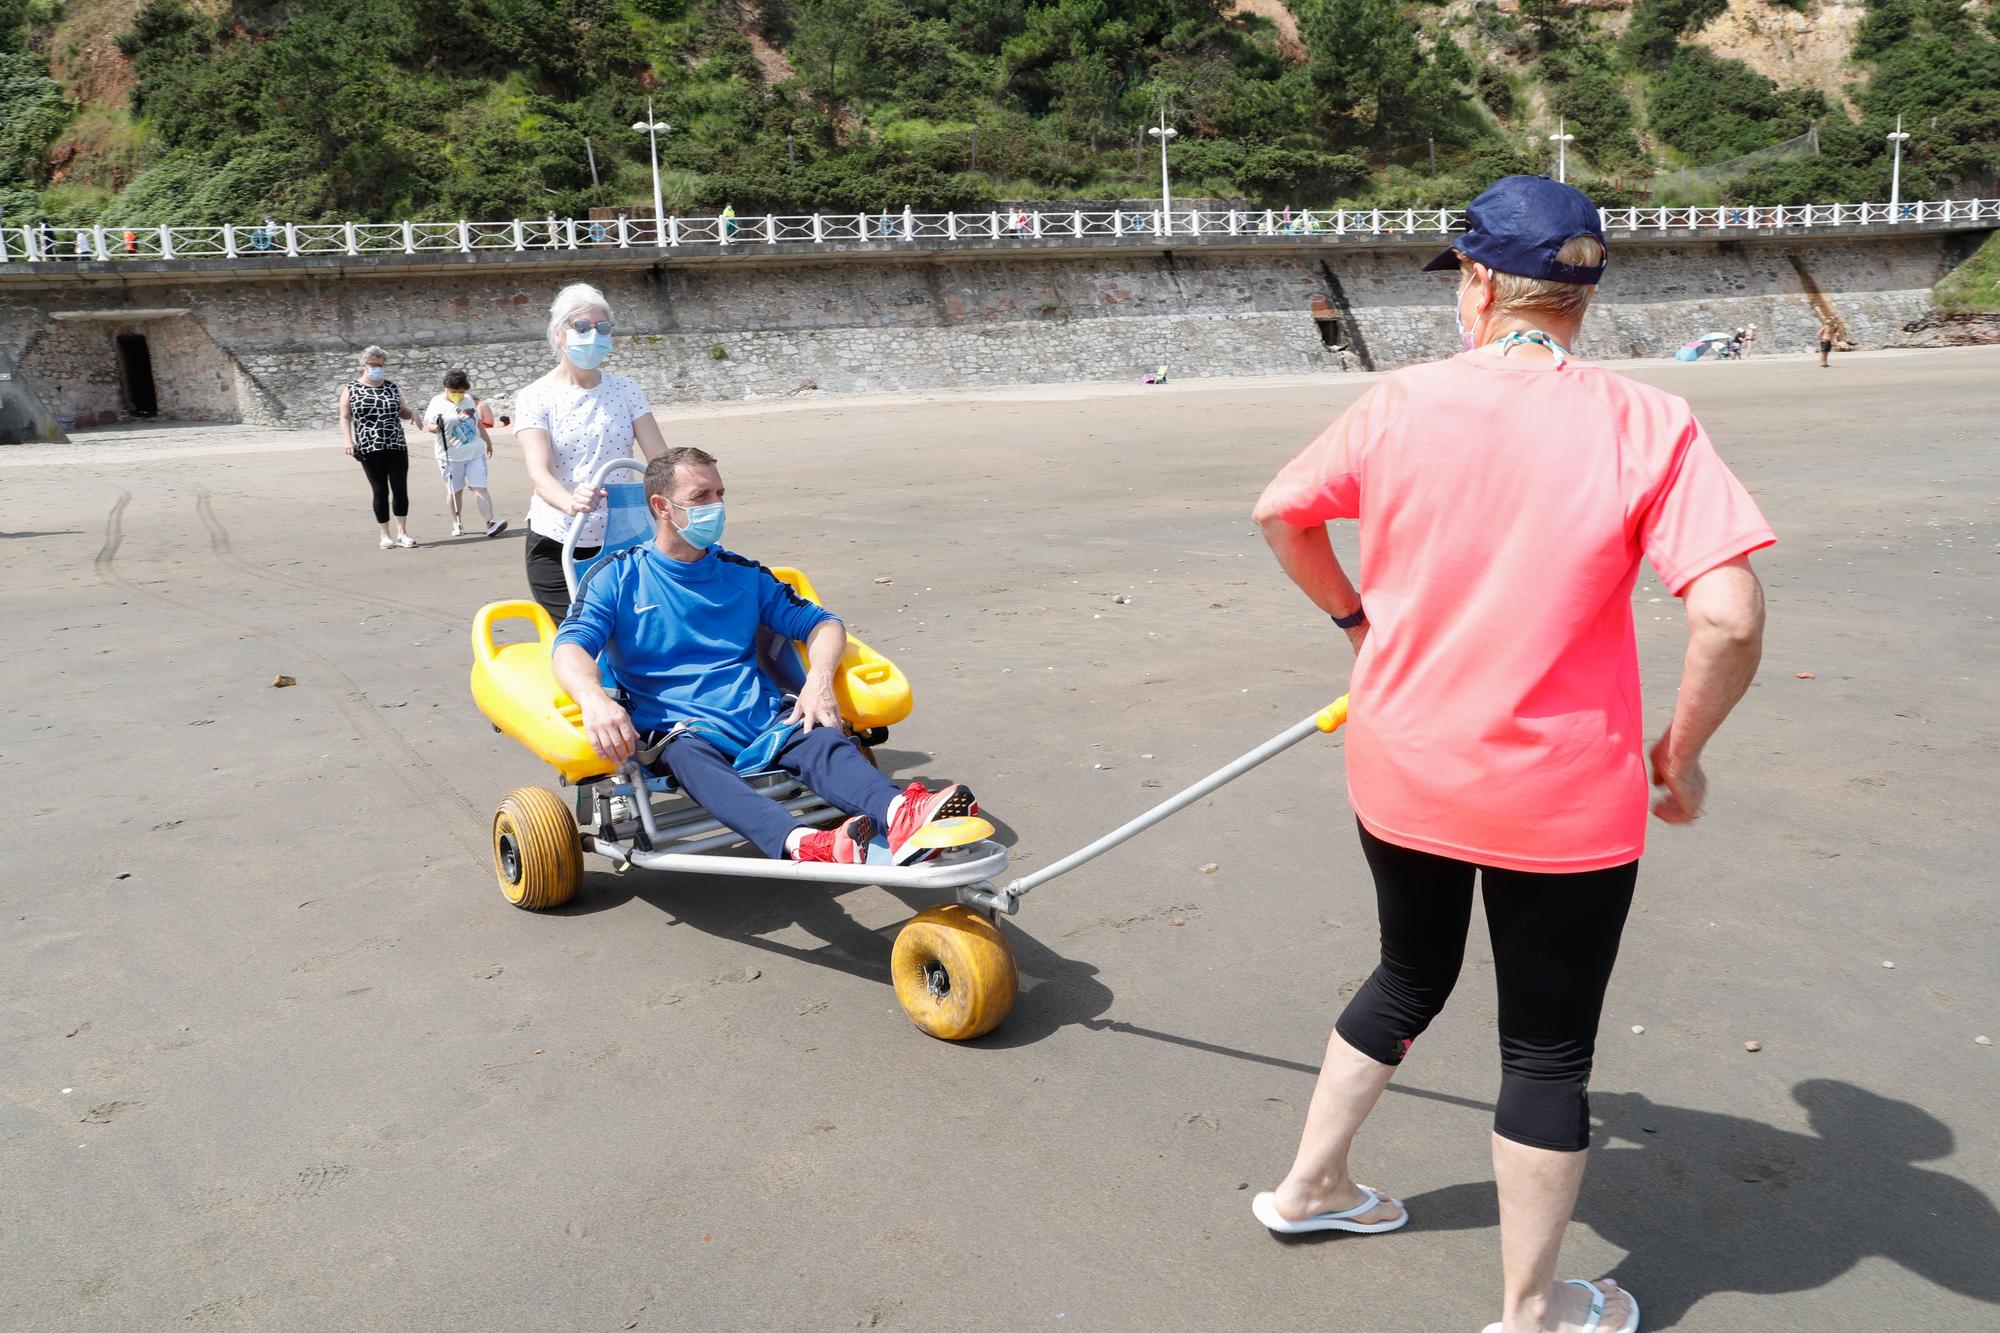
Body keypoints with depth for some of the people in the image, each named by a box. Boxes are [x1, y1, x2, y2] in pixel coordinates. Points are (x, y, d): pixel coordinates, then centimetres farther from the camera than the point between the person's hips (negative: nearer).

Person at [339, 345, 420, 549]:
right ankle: (385, 535, 9)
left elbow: (401, 411, 20)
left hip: (397, 447, 3)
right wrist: (349, 441, -11)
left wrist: (412, 414, -2)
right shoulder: (351, 390, 4)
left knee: (400, 489, -2)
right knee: (380, 491, 0)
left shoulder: (392, 387, 12)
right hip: (369, 449, -3)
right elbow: (345, 418, 2)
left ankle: (401, 533, 8)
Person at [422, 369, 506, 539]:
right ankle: (456, 524, 17)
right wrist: (435, 427, -33)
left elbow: (479, 423, 21)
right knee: (454, 491, 5)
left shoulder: (469, 400, 10)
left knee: (480, 488, -6)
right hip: (451, 456, -3)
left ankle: (490, 523, -15)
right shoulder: (438, 403, -3)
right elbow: (427, 423, -11)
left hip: (475, 453, 3)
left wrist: (488, 442, 27)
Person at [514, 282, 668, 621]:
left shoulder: (626, 391, 5)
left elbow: (660, 457, -4)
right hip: (558, 546, -2)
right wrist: (571, 503, -40)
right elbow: (539, 472, -18)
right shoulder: (534, 398, -4)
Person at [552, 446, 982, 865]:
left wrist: (819, 680, -7)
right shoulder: (619, 577, 9)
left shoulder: (743, 574, 19)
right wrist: (593, 698, -30)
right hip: (679, 731, -3)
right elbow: (571, 647, -5)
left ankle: (901, 814, -61)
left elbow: (821, 623, 17)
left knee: (825, 740, -30)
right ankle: (802, 844, -66)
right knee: (691, 759, -39)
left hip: (764, 721, 3)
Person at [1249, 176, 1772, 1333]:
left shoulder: (1404, 402, -6)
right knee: (1549, 1052, 14)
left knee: (1410, 978, 27)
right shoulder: (1648, 425, -14)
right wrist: (1681, 758, -6)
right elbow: (1730, 617, -21)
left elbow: (1282, 513, 7)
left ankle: (1311, 1183, 42)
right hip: (1565, 800, -3)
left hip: (1402, 773, 3)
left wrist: (1356, 615, 21)